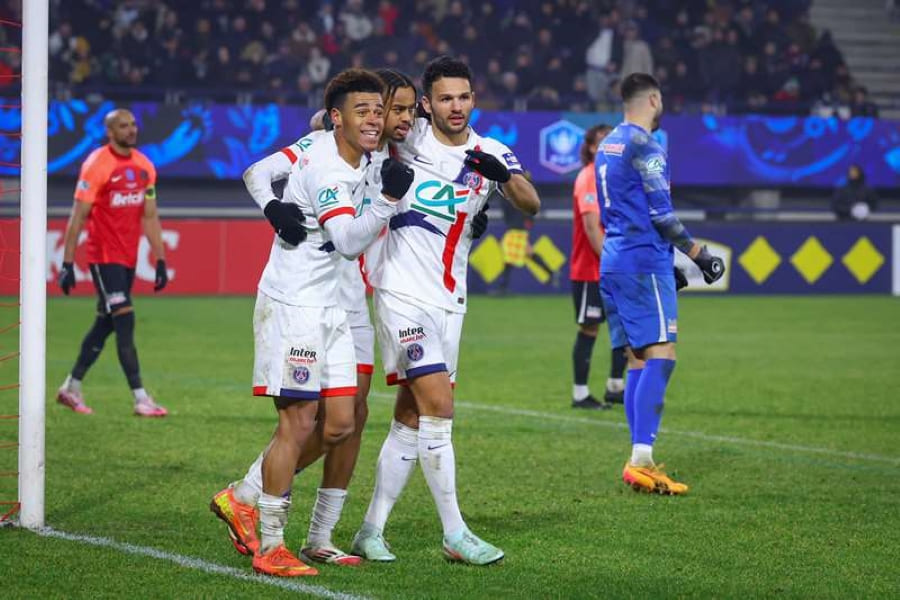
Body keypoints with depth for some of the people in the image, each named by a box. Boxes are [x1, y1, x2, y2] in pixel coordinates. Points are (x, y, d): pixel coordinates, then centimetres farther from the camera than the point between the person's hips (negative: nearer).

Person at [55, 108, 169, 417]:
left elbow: (150, 217, 13)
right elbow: (78, 217, -11)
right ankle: (141, 399, -13)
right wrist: (67, 263, -14)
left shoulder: (145, 166, 8)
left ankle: (71, 388, 25)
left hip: (128, 259, 7)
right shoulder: (96, 165, -12)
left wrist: (160, 261, 9)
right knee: (125, 322, -12)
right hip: (103, 256, -7)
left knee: (105, 323, 12)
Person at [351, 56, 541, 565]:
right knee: (439, 407, -14)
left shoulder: (490, 154, 4)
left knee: (411, 419, 7)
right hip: (403, 293, -5)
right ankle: (455, 534, -9)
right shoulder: (407, 138, -4)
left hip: (449, 302, 5)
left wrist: (502, 175, -28)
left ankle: (372, 531, 16)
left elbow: (532, 206, -9)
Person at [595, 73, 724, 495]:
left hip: (614, 262, 9)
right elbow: (660, 214, -15)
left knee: (637, 361, 9)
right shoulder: (645, 147, -10)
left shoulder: (607, 147, 18)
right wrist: (698, 253, -5)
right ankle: (641, 460, -21)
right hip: (645, 263, -9)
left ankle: (640, 461, 5)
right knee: (660, 356, -13)